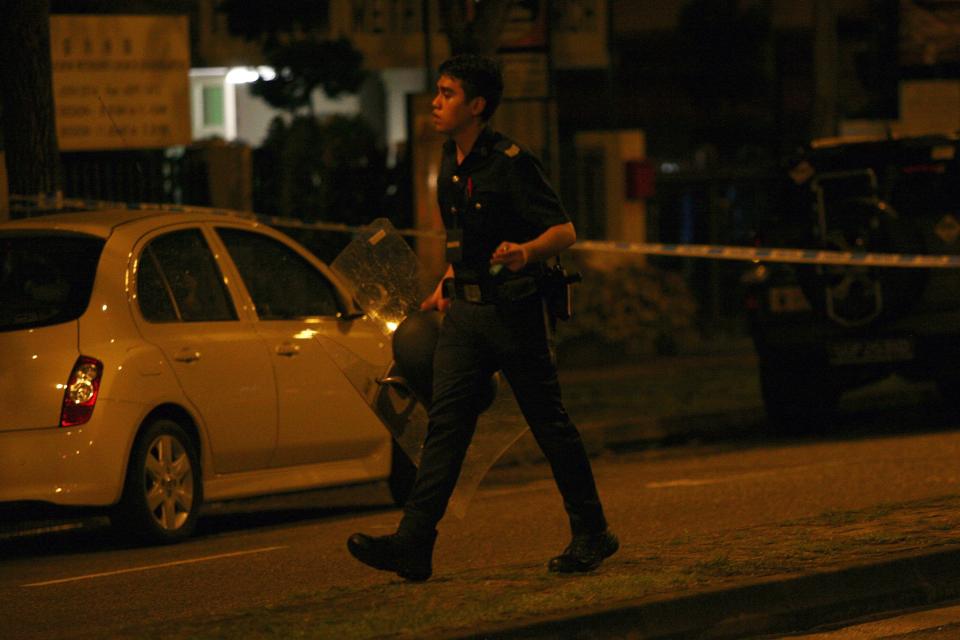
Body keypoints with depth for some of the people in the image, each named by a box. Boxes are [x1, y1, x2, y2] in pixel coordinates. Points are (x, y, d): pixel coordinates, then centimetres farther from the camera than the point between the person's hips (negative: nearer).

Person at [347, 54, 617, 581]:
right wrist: (447, 284, 21)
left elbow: (564, 231, -15)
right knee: (445, 421, -3)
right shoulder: (451, 162, 11)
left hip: (513, 310, -7)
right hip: (464, 312, 7)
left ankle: (592, 534, 16)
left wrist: (525, 251, -34)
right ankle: (414, 544, -11)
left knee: (549, 422, 3)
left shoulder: (509, 163, -14)